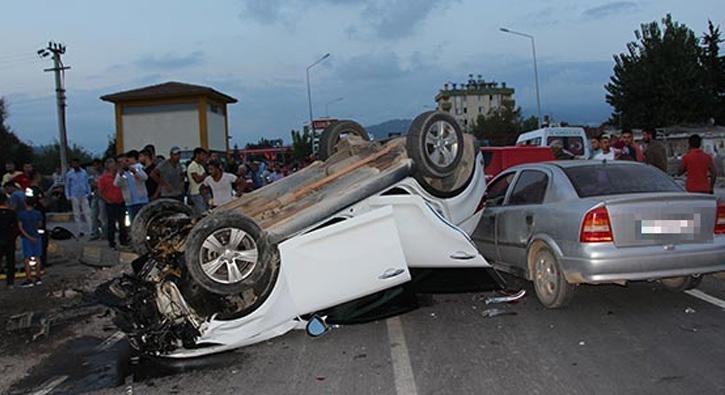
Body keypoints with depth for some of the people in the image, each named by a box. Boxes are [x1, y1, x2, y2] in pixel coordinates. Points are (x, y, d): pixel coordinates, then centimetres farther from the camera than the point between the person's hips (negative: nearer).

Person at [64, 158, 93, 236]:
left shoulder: (84, 172, 5)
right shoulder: (69, 174, 1)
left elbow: (87, 183, 13)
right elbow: (67, 186, 6)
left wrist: (89, 193, 9)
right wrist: (68, 197, 2)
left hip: (84, 195, 1)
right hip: (75, 196, -1)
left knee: (87, 213, -3)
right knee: (77, 214, 4)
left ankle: (90, 230, -3)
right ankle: (80, 230, 11)